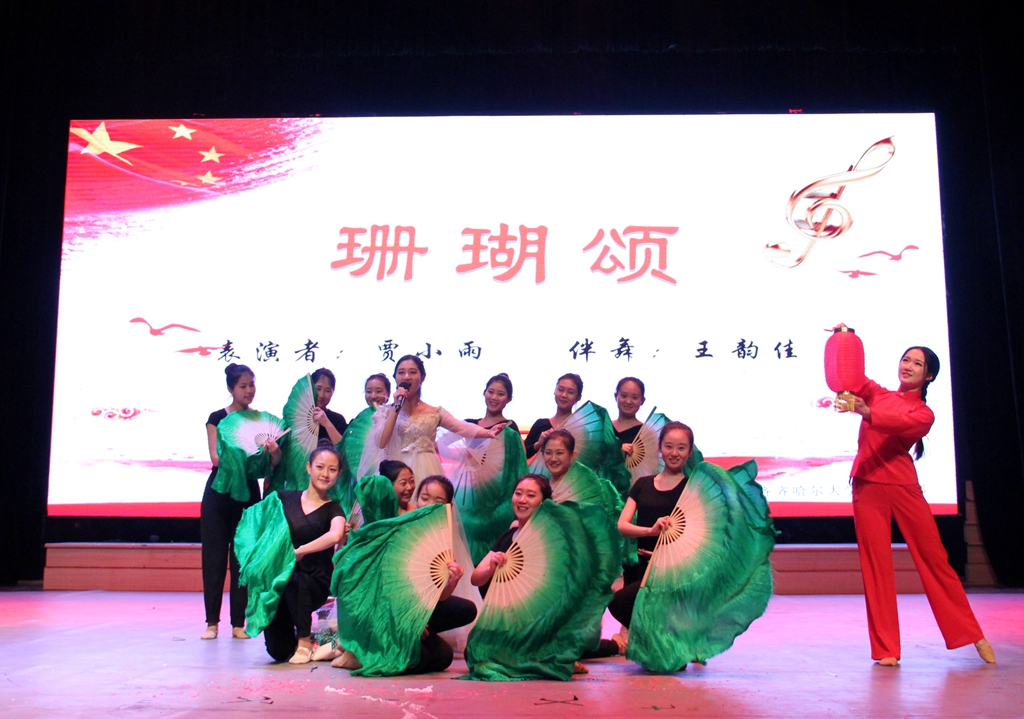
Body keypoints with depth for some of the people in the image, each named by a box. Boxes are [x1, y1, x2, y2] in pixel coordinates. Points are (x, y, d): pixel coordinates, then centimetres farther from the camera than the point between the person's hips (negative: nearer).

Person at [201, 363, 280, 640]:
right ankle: (212, 621, 11)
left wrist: (273, 451, -24)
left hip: (248, 493, 2)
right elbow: (216, 457, -11)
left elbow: (274, 462, -1)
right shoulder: (217, 418, 0)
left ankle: (239, 623, 9)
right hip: (219, 492, -2)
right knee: (214, 557, 1)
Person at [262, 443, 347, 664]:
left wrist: (298, 552, -29)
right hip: (277, 579, 2)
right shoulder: (285, 498, 7)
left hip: (314, 585, -2)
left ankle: (304, 641, -14)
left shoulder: (333, 510, -2)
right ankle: (292, 640, 28)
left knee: (293, 580, -36)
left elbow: (335, 535, -23)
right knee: (278, 652, -10)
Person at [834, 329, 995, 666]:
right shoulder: (876, 394, 15)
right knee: (876, 564, -1)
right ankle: (886, 648, 5)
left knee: (934, 558, 4)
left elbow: (899, 423, -16)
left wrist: (866, 413, -36)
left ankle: (972, 634, 21)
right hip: (867, 486, 1)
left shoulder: (923, 414, 6)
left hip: (903, 487, -1)